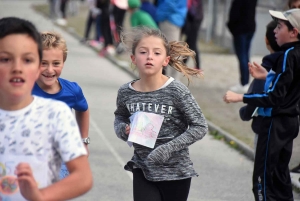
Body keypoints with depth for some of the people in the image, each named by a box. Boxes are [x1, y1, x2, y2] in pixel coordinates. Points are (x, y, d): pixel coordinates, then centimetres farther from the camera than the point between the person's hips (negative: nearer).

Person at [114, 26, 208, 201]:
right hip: (143, 169, 2)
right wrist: (123, 130, -7)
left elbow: (200, 127, -13)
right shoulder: (126, 93, -6)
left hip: (175, 171, -2)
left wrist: (169, 148, -22)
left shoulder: (176, 91, -18)